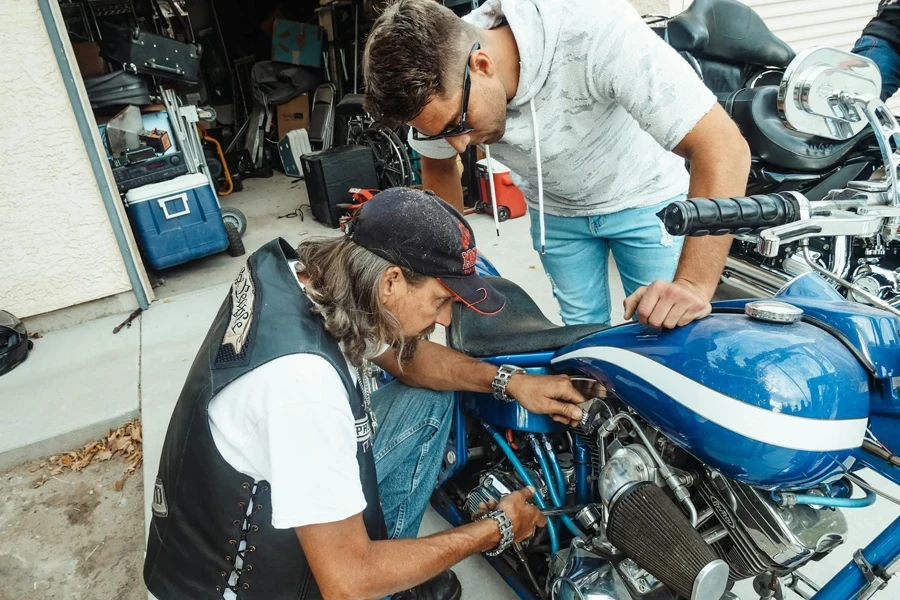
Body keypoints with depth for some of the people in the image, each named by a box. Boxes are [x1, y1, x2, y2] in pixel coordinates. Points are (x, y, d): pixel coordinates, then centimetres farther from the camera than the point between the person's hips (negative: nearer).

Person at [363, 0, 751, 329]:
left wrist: (694, 284, -46)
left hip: (642, 197, -3)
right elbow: (438, 168, -1)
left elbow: (723, 146, -38)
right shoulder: (435, 84, -23)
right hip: (554, 210, 3)